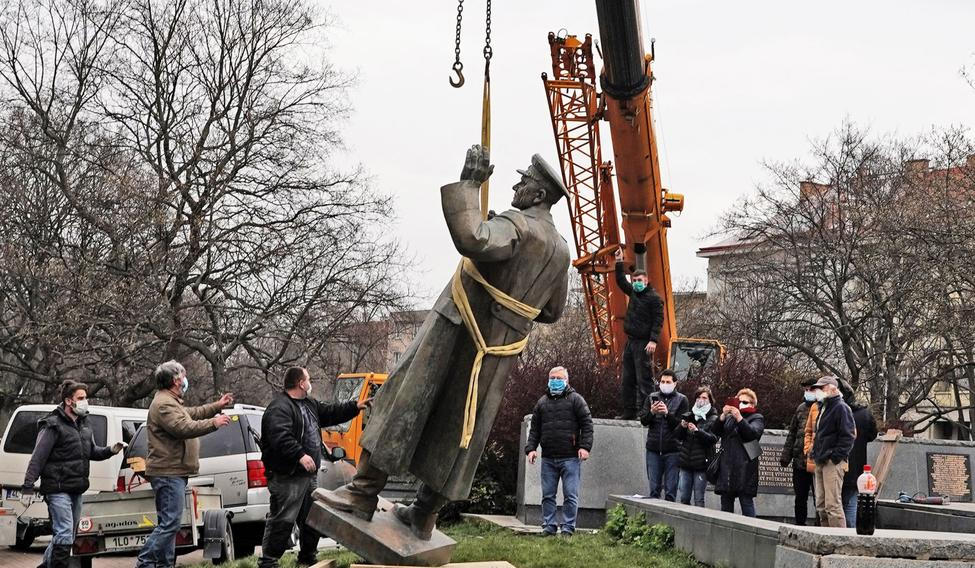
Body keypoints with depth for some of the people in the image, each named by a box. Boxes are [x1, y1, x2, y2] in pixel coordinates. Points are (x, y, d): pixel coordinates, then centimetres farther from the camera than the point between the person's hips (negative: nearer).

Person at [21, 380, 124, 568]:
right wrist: (28, 487, -19)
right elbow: (37, 458, -14)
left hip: (76, 489, 8)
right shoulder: (53, 425, -12)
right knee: (65, 535, -13)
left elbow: (92, 452, 20)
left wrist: (111, 450, 0)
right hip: (58, 489, -8)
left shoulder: (83, 424, 13)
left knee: (67, 535, 16)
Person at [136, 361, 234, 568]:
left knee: (168, 523, 13)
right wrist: (214, 423, -22)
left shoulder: (171, 402, 21)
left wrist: (217, 406, 33)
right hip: (168, 473, -12)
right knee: (169, 523, -13)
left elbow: (192, 413, 34)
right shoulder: (164, 404, -15)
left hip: (172, 473, 12)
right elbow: (184, 428, -25)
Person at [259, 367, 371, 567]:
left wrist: (355, 406, 23)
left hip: (309, 474, 10)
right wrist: (300, 455, -37)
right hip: (287, 477, -10)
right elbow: (280, 438, -30)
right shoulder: (279, 408, -17)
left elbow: (330, 413, 28)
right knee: (282, 520, -10)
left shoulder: (309, 404, 17)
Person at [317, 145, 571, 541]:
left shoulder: (516, 224, -15)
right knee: (456, 429, 11)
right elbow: (551, 312, 22)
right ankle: (424, 515, 16)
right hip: (499, 352, 7)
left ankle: (364, 491, -4)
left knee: (406, 403, -3)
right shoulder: (561, 251, 11)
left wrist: (468, 184, -27)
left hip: (457, 331, -7)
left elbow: (471, 240, -37)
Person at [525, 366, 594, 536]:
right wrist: (530, 448, 4)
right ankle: (548, 527, 14)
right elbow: (534, 428, 17)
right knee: (547, 495, 6)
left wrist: (585, 446, -11)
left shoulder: (576, 399, 4)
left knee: (570, 495, -3)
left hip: (570, 458, -4)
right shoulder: (542, 402, 16)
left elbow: (587, 424, 0)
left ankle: (568, 527, 4)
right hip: (548, 458, 4)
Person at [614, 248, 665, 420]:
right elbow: (621, 281, 29)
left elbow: (658, 320, -15)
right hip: (631, 341, 9)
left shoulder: (653, 298, -10)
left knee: (643, 380, -9)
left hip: (643, 344, -9)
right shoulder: (633, 293, 14)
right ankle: (629, 412, 15)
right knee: (626, 380, 10)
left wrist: (653, 340, -23)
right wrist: (619, 263, 23)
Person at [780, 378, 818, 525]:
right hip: (800, 462, 6)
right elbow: (792, 434, 19)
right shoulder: (801, 408, 14)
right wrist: (786, 456, 14)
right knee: (800, 497, 12)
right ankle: (800, 525, 21)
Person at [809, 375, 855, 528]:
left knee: (833, 504, -13)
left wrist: (836, 457, -19)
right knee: (821, 505, 11)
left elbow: (848, 436, -15)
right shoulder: (823, 408, 20)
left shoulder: (841, 408, -8)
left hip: (833, 463, -10)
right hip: (821, 462, 10)